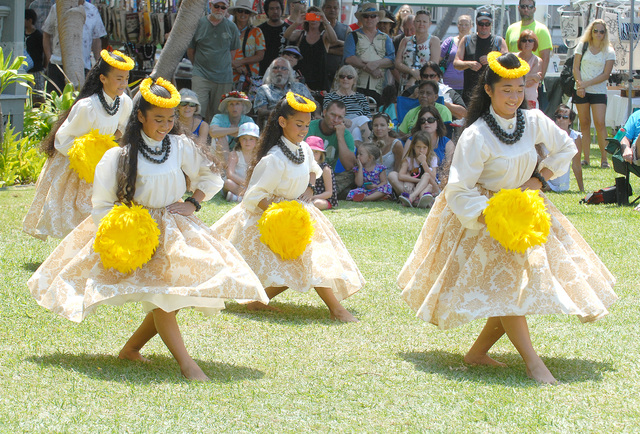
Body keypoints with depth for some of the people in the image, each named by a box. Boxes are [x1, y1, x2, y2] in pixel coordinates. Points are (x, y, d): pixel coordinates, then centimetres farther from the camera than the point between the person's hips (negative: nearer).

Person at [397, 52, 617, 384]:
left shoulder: (533, 121, -6)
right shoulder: (476, 136, -21)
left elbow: (565, 148, 12)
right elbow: (458, 192, -19)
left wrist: (537, 180, -1)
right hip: (484, 212, -6)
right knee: (506, 282, -17)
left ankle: (478, 351, 12)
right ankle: (533, 363, -15)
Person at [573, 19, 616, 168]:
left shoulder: (609, 51, 0)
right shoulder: (582, 46, 6)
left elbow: (605, 75, -5)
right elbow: (576, 67, 3)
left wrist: (587, 83, -13)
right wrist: (579, 84, -11)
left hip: (599, 91, -2)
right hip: (581, 91, 2)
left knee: (600, 123, -12)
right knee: (584, 123, 3)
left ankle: (604, 158, -7)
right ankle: (586, 158, 7)